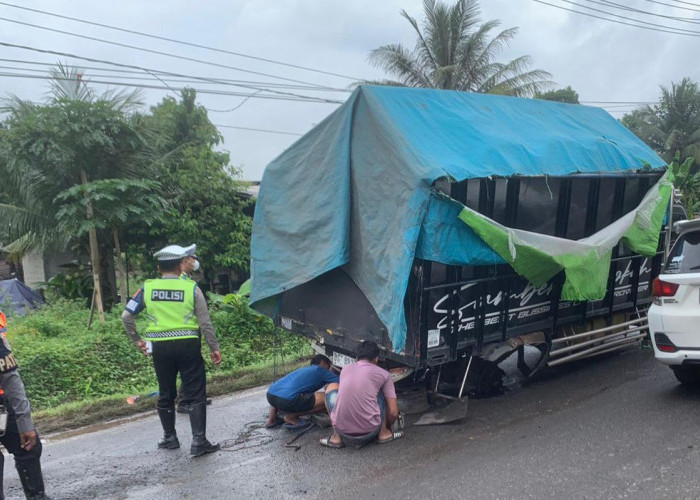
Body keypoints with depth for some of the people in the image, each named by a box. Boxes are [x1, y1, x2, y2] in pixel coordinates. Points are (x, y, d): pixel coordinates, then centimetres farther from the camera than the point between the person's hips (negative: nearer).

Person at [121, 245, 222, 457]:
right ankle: (198, 441, -2)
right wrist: (214, 348, 3)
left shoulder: (147, 288, 2)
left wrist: (137, 340, 13)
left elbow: (126, 316, 3)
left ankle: (169, 438, 29)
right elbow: (205, 322, -3)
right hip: (187, 345, -3)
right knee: (195, 394, 3)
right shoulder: (191, 288, -4)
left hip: (160, 348, 3)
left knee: (166, 394, 17)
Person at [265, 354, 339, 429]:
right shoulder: (321, 370, 13)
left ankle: (272, 419, 24)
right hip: (286, 399, -9)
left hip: (270, 394, 9)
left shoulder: (304, 369, 33)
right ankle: (292, 417, 2)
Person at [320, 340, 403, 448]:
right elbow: (394, 413, 5)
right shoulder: (383, 374, 6)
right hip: (370, 431, -1)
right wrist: (387, 426, 29)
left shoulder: (345, 369, 15)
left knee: (332, 387, 26)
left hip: (343, 430, 1)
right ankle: (384, 433, 19)